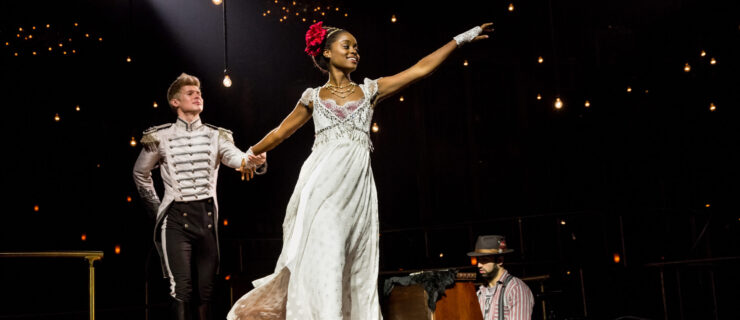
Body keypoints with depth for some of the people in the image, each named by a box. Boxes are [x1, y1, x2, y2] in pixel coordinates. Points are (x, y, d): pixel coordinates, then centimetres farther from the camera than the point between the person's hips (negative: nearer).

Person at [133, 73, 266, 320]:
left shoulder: (215, 136, 7)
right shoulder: (161, 137, 3)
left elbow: (234, 157, -13)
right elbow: (140, 174, 17)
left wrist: (253, 160, -36)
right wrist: (156, 209, 12)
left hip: (207, 216, 3)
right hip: (176, 218, -2)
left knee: (207, 288, 7)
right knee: (181, 288, -10)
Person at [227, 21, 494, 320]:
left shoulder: (369, 90, 16)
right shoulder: (314, 96, 15)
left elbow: (420, 69, 14)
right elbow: (281, 132, 24)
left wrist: (460, 39, 13)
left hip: (356, 183, 2)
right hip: (322, 180, -1)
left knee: (356, 262, 1)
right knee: (324, 250, -15)